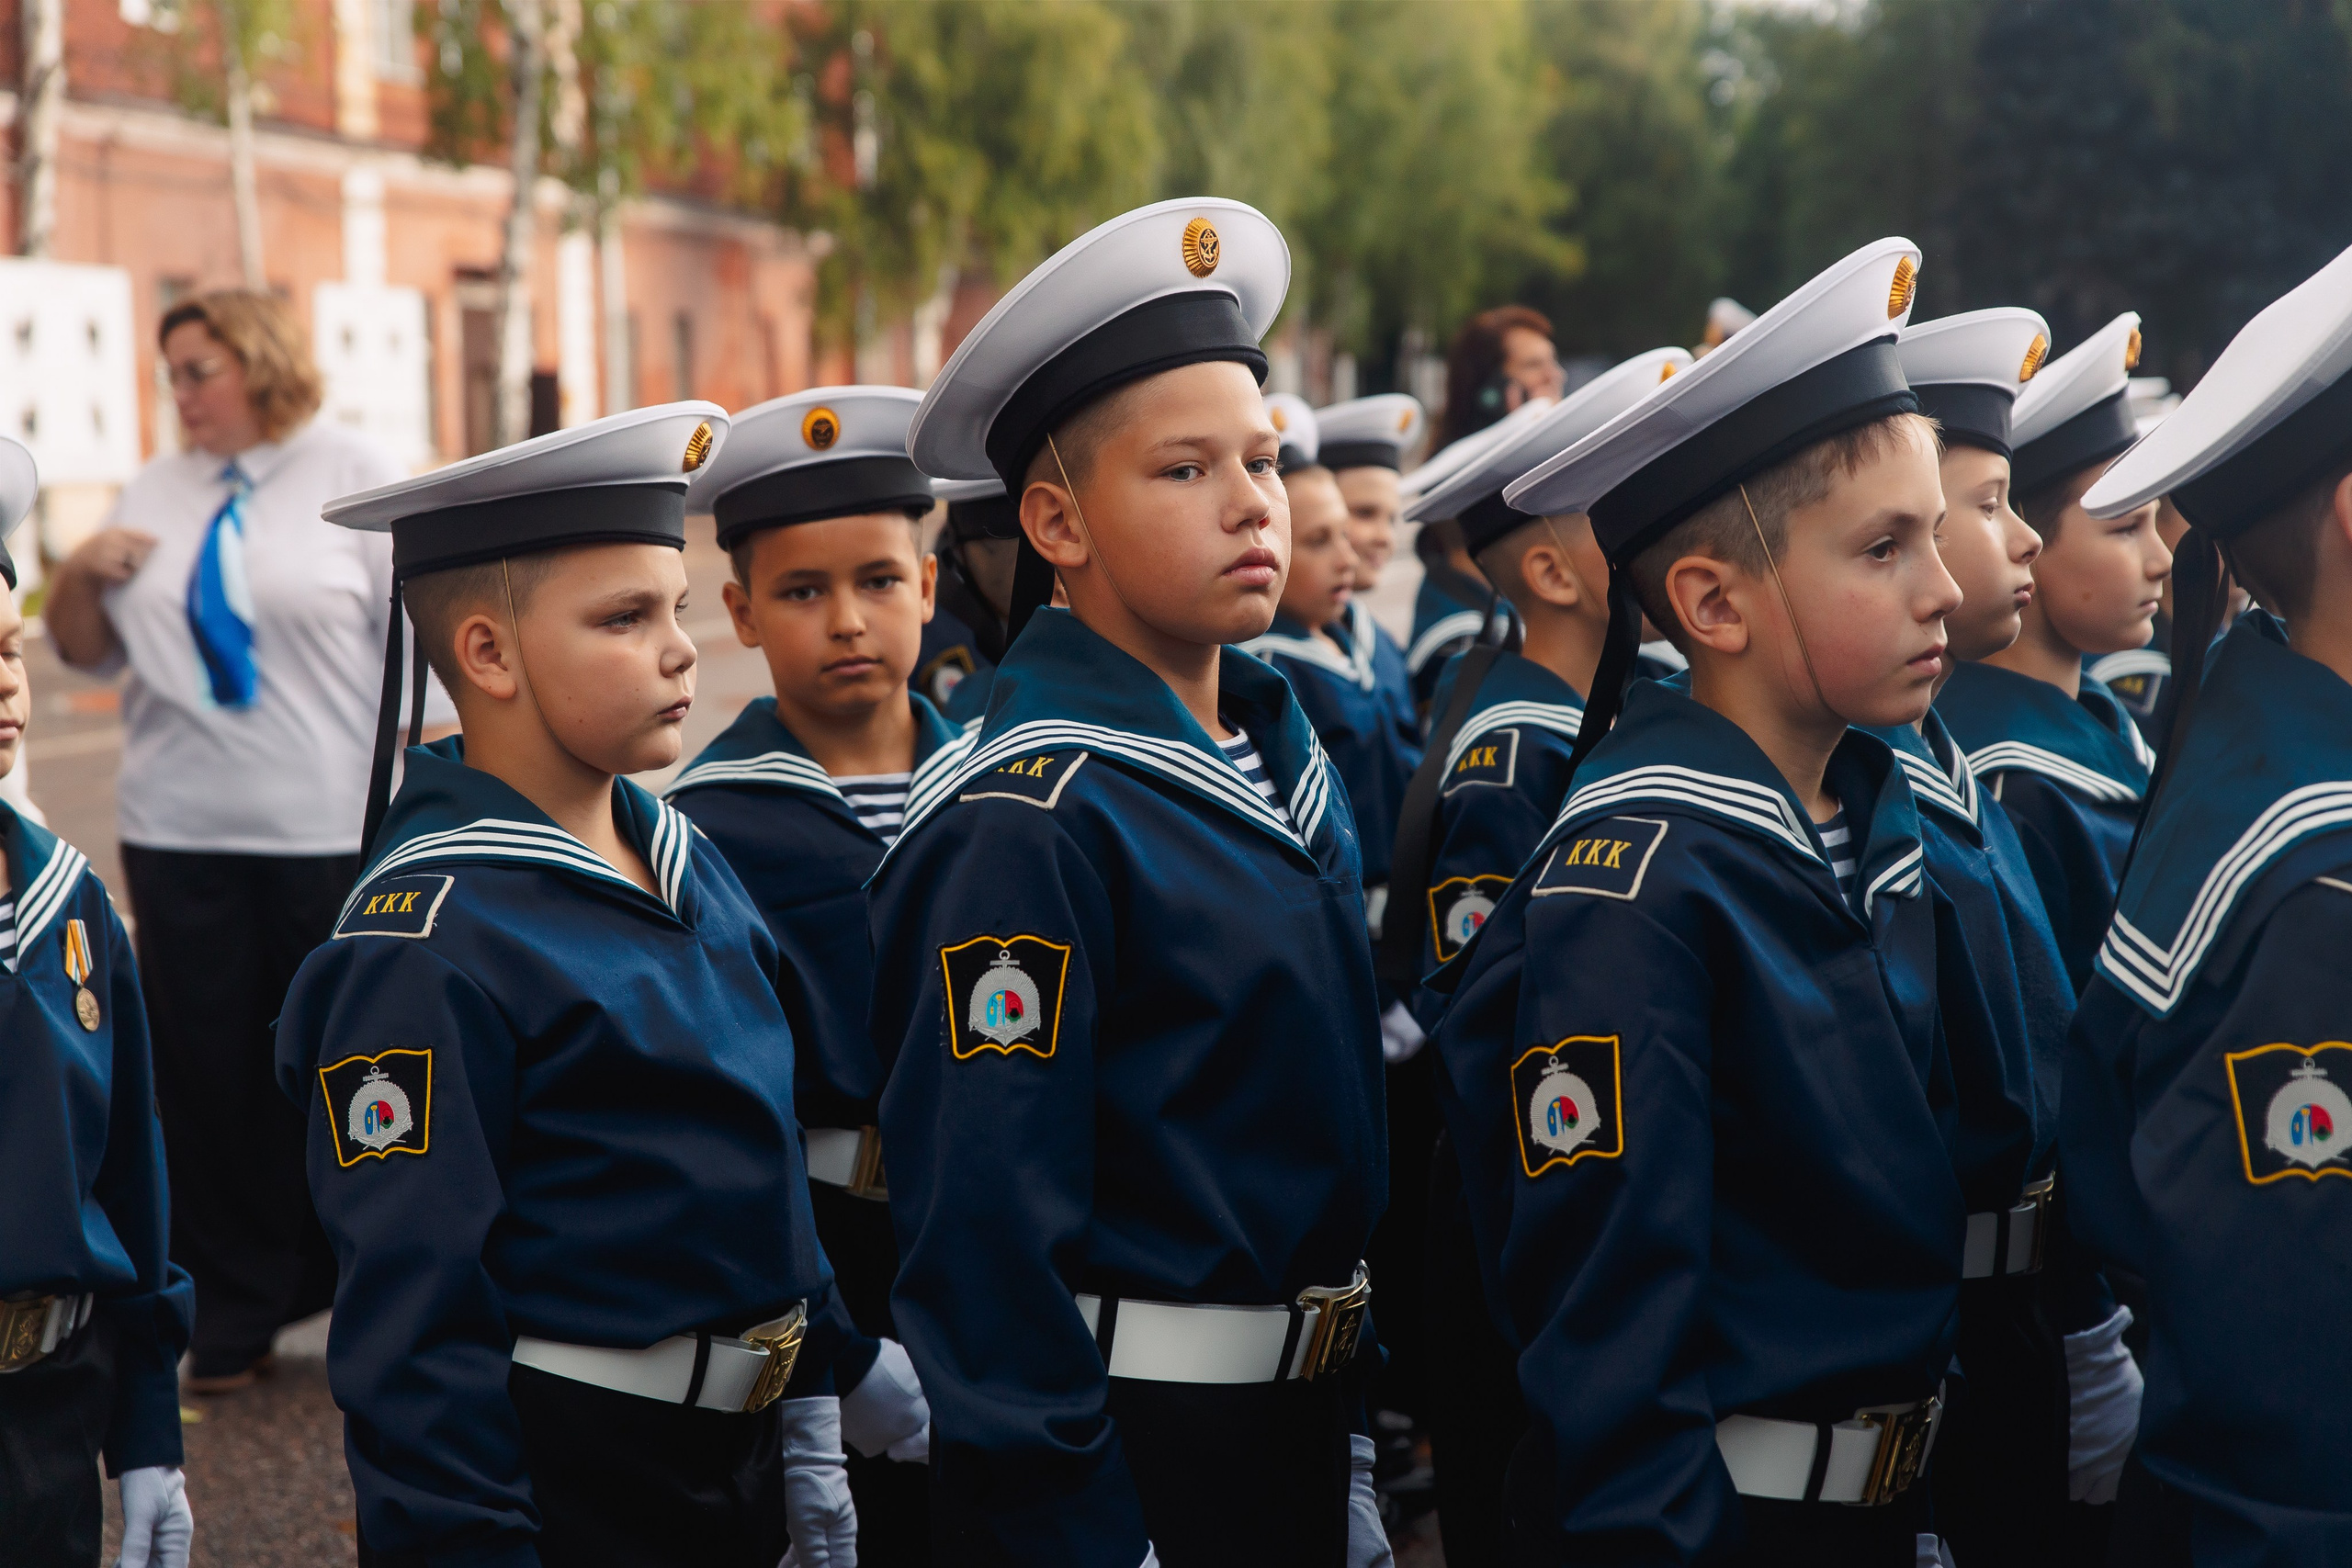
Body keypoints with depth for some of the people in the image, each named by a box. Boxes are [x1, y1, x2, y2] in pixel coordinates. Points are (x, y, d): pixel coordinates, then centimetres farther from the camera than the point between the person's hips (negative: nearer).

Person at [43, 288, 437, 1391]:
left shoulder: (356, 476, -1)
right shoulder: (155, 493, 11)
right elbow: (87, 652, 17)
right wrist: (81, 575, -4)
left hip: (332, 835, -4)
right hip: (181, 835, 4)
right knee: (210, 1075, 7)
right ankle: (234, 1316, 19)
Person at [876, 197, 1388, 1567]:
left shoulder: (1286, 750, 7)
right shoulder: (1026, 825, -19)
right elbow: (987, 1232, -21)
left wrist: (1351, 1453, 15)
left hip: (1302, 1439, 8)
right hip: (1122, 1454, -8)